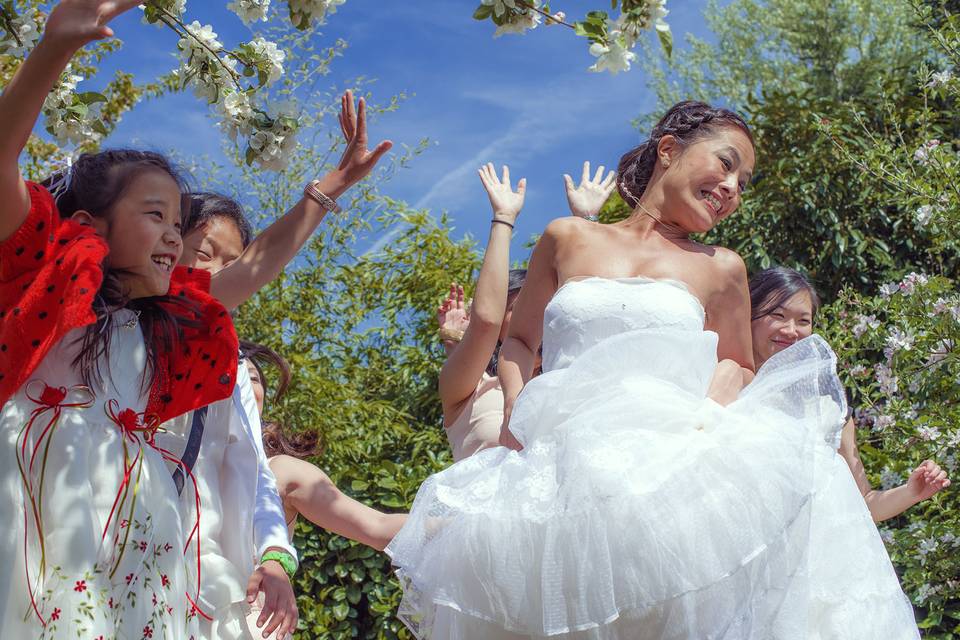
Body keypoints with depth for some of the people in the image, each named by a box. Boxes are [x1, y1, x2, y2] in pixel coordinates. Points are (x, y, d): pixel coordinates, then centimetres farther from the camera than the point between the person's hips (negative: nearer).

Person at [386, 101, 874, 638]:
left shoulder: (721, 269, 16)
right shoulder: (568, 239, 17)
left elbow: (738, 368, 26)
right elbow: (520, 340, 25)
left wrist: (712, 409, 3)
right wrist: (516, 407, 6)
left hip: (664, 460, -1)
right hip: (557, 459, 1)